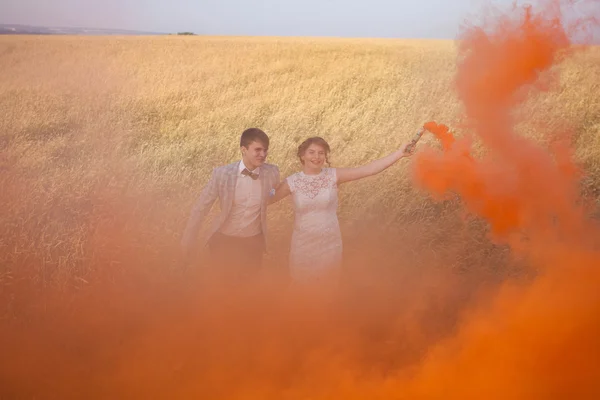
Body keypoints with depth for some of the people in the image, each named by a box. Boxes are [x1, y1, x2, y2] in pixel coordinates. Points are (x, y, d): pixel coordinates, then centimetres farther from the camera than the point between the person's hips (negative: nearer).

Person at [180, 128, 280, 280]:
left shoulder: (272, 173, -14)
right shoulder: (222, 173, -19)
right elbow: (201, 208, -10)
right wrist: (187, 243, -6)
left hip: (253, 242, 1)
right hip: (223, 240, -1)